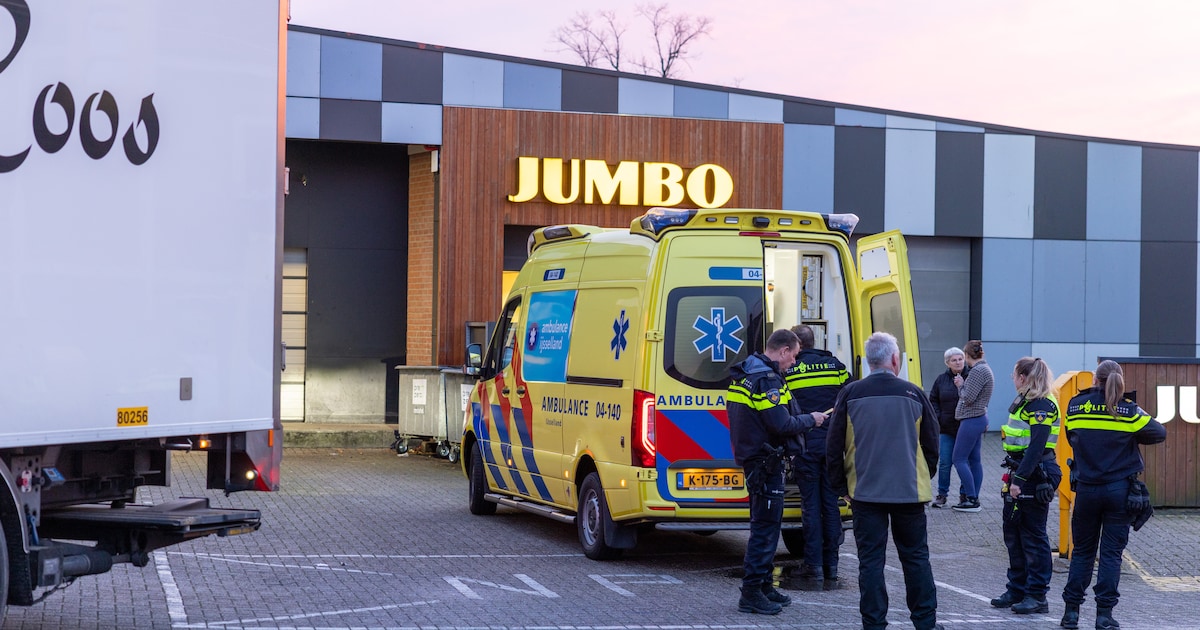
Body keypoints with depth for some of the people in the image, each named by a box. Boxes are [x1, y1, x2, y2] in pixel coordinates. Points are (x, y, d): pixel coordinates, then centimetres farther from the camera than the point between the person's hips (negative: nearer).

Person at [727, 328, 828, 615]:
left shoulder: (746, 374, 14)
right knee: (766, 526, -7)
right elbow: (781, 424, -24)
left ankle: (763, 586, 25)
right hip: (765, 461, -11)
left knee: (767, 524, 18)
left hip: (751, 458, 11)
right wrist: (810, 420, -8)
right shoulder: (767, 380, -18)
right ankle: (751, 594, -6)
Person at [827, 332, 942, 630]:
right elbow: (931, 443, 5)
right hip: (909, 492, 1)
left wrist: (841, 485, 11)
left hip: (865, 492, 0)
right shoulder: (913, 394, -3)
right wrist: (923, 478, 20)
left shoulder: (851, 394, -5)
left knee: (871, 559, 3)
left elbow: (834, 445, 0)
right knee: (915, 557, 11)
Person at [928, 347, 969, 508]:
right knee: (944, 463, 4)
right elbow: (933, 400, 12)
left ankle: (964, 495, 15)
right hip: (946, 428, 2)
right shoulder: (941, 379, 4)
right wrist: (937, 417, 2)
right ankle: (941, 495, 12)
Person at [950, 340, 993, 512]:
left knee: (959, 458, -6)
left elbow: (968, 398, -19)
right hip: (978, 419, 10)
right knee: (974, 459, 11)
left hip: (971, 420, -10)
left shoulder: (977, 371, -18)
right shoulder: (984, 369, 14)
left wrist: (960, 385, -5)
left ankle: (972, 499, -7)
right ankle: (974, 499, 14)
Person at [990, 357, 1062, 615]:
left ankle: (1037, 596, 2)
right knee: (1013, 532, 13)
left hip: (1036, 475, -10)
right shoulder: (1024, 402, 16)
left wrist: (1019, 479, -25)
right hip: (1020, 472, 10)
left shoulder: (1042, 406, -14)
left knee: (1034, 536, -4)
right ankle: (1017, 589, 22)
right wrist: (1014, 475, 16)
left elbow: (1036, 446, -22)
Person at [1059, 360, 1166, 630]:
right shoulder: (1129, 410, -7)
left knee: (1082, 551, 12)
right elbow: (1159, 433, 0)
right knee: (1111, 553, 3)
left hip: (1086, 489, 2)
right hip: (1119, 490, -2)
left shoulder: (1074, 407, -1)